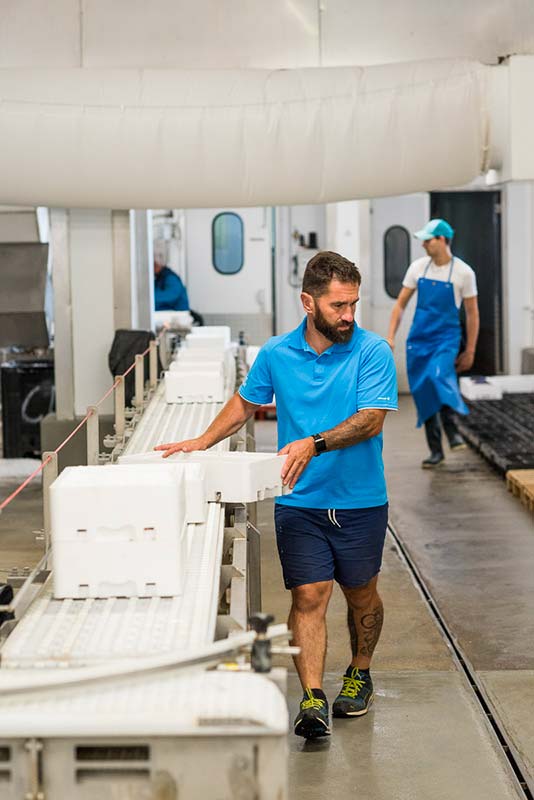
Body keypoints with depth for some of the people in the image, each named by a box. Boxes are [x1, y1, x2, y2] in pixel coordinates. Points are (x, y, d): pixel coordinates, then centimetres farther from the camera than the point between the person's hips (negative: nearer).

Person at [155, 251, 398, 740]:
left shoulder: (373, 351, -8)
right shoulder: (275, 354, 2)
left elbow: (371, 419, -18)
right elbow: (246, 403, 18)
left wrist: (315, 443, -30)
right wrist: (204, 441, 7)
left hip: (360, 502, -1)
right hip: (299, 502, 1)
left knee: (361, 595, 15)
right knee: (308, 597, -9)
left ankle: (360, 674, 39)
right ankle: (313, 701, -12)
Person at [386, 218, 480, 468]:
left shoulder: (463, 272, -6)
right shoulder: (418, 267, 3)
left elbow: (472, 313, 2)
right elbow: (400, 304, 10)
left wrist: (470, 351, 3)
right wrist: (390, 337, 1)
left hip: (446, 338, -4)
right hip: (418, 338, 4)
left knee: (438, 376, -31)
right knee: (422, 393, 3)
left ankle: (452, 429, -13)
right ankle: (436, 451, 15)